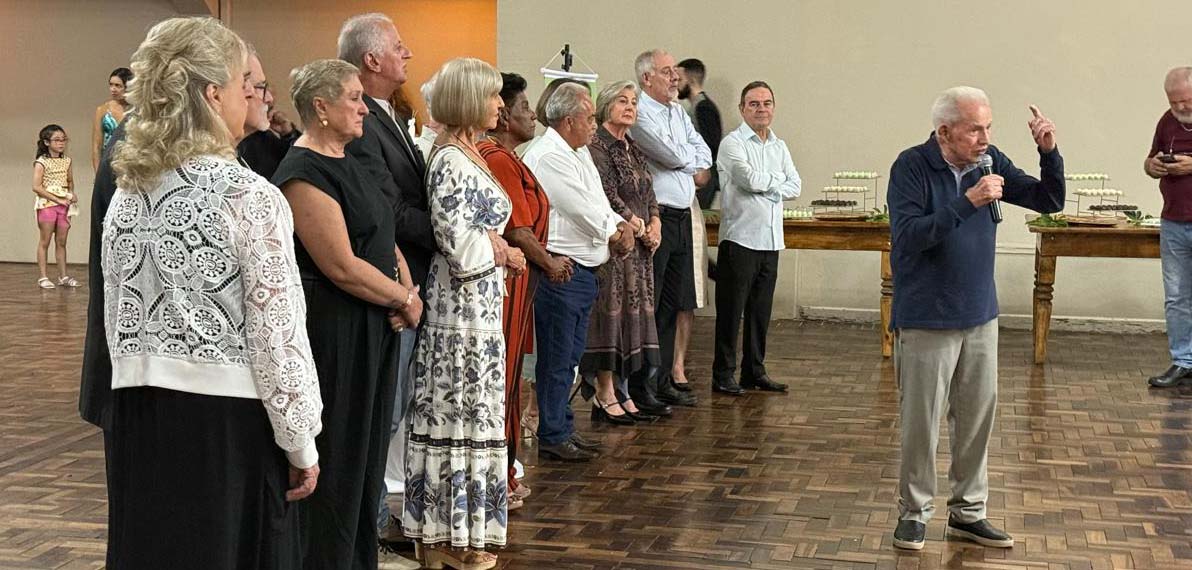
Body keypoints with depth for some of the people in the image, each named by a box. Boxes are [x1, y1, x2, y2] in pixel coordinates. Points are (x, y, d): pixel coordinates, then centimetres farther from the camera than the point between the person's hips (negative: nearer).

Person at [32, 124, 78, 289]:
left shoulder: (66, 161, 9)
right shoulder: (41, 162, -7)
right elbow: (37, 186, -15)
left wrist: (72, 195, -1)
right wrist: (57, 199, -17)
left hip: (64, 205, 5)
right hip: (47, 204, -5)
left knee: (61, 242, 8)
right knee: (45, 241, 0)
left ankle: (63, 276, 13)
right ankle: (43, 277, 3)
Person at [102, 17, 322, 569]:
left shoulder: (127, 192, 6)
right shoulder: (249, 195, -13)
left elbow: (116, 315, 12)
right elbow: (276, 333, -13)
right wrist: (300, 443, -5)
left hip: (140, 417, 6)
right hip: (226, 420, -6)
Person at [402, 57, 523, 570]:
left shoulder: (465, 154, 13)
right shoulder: (452, 162, -17)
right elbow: (460, 244, -21)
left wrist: (496, 249, 5)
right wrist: (503, 253, -6)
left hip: (476, 302, 10)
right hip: (466, 303, -10)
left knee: (457, 413, 13)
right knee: (461, 416, -1)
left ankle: (444, 529, 22)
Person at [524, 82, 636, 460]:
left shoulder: (578, 154, 17)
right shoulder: (549, 157, -16)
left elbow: (598, 204, 20)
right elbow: (585, 212, -19)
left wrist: (622, 226, 1)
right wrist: (616, 233, -3)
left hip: (583, 270, 10)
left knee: (570, 355, 16)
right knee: (556, 358, -3)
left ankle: (563, 428, 25)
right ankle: (552, 437, 5)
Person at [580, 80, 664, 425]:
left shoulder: (633, 149, 18)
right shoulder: (597, 146, -9)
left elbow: (648, 193, 18)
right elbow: (607, 193, -16)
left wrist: (654, 223, 0)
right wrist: (639, 228, -11)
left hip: (638, 247, 9)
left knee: (633, 314, 7)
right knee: (610, 310, -6)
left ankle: (621, 393, 11)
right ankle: (604, 394, -1)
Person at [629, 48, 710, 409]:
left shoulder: (679, 113, 17)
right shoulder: (641, 114, -11)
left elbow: (704, 156, 16)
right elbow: (673, 155, -16)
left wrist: (697, 167, -4)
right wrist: (694, 158, 3)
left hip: (682, 217, 9)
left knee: (672, 304, 12)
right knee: (647, 305, -5)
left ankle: (664, 380, 20)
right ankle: (641, 387, -1)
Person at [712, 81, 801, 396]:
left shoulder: (779, 146, 16)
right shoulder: (733, 143, -5)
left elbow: (795, 187, 7)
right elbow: (749, 179, -18)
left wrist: (765, 186, -7)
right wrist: (777, 180, 0)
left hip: (771, 239, 6)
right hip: (740, 237, -6)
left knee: (761, 311, 11)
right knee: (731, 310, -2)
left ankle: (754, 371, 19)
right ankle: (722, 375, 3)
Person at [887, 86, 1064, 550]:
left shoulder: (990, 163, 2)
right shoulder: (912, 167, -14)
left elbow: (1050, 202, 6)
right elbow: (907, 238, -24)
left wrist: (1049, 153, -12)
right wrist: (967, 203, -31)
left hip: (980, 318, 5)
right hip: (926, 320, -5)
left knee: (977, 419, 11)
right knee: (921, 424, 2)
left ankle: (968, 512, 23)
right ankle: (914, 513, 17)